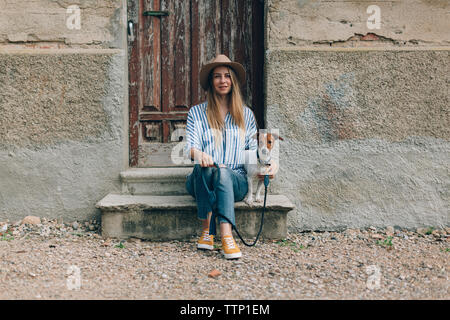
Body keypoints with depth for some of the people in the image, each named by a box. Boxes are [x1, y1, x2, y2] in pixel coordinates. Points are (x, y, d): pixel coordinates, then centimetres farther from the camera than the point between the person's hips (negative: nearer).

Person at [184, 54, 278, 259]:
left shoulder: (246, 114, 17)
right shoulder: (197, 113, 12)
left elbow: (253, 151, 14)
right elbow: (189, 146, -1)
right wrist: (198, 153, -27)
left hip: (236, 180, 0)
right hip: (201, 181, 0)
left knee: (223, 172, -36)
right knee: (203, 166, -36)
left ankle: (227, 237, -49)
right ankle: (206, 229, -36)